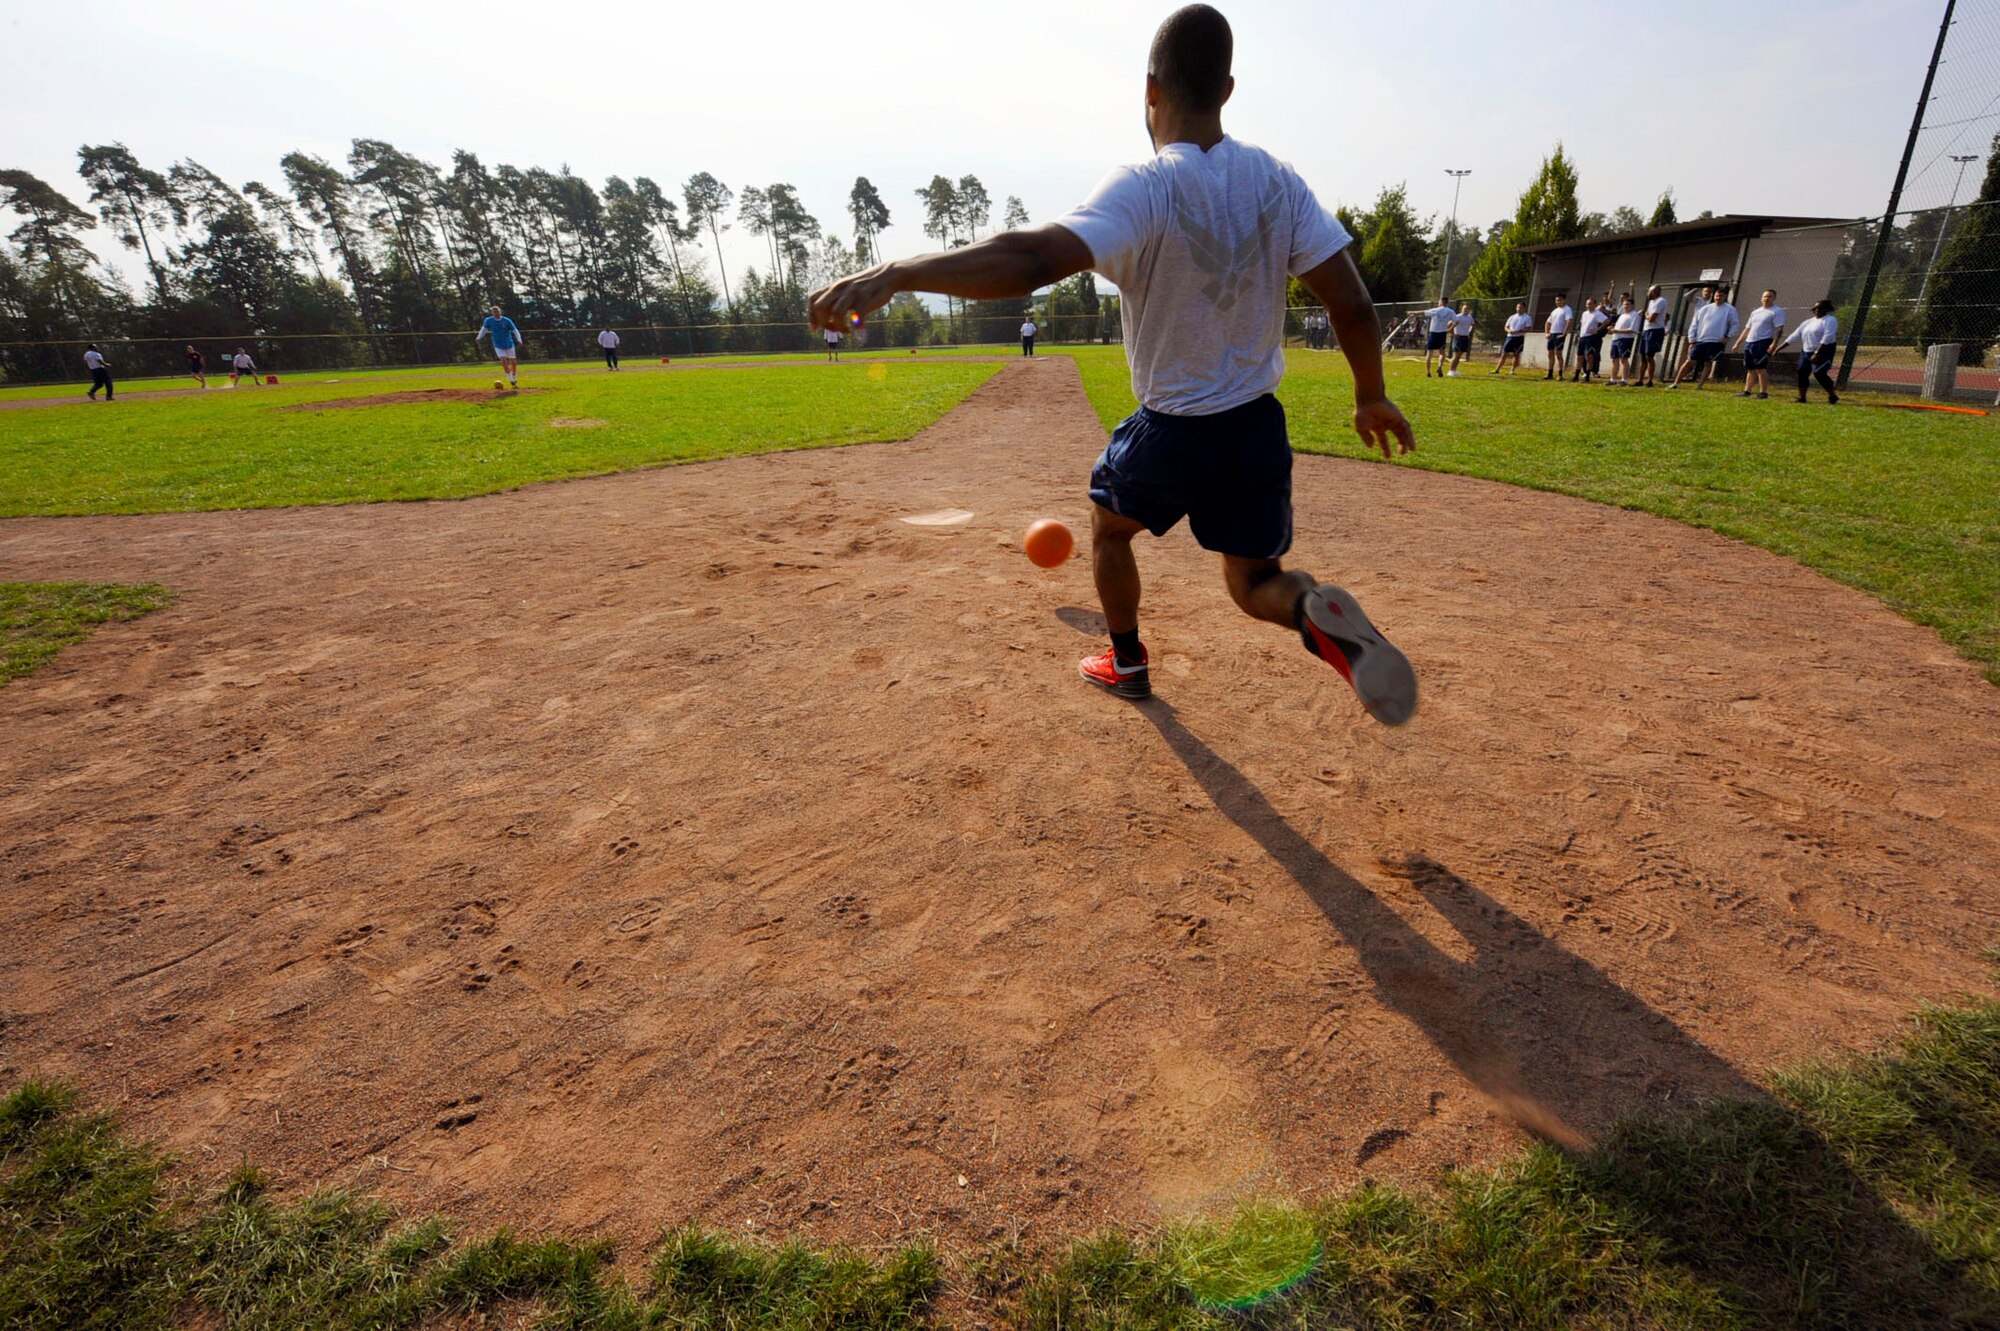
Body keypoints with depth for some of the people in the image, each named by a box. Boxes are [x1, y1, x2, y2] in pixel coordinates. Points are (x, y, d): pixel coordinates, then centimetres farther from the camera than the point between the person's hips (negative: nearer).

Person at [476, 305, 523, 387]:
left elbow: (515, 331, -9)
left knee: (513, 362, 4)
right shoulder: (488, 321, -5)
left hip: (509, 345, 0)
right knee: (503, 360, -17)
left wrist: (519, 340, -24)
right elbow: (484, 329, 9)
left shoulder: (507, 321, -10)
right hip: (498, 346, 0)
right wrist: (479, 337, -3)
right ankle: (511, 378, -6)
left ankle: (514, 377, 29)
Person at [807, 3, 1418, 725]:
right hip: (1259, 426, 4)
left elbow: (1036, 257, -35)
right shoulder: (1277, 180, -2)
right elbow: (1352, 303, -4)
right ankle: (1316, 610, -16)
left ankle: (1127, 663, 38)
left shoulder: (1143, 190, -18)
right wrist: (1372, 396, 10)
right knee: (1254, 583, 19)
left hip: (1172, 429, -4)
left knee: (1108, 525, 26)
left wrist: (896, 272, -34)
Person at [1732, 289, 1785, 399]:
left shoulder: (1777, 311, -2)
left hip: (1763, 343, -7)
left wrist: (1773, 343, -23)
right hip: (1749, 343, 7)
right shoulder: (1755, 312, 21)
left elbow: (1779, 329, -11)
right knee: (1750, 369, 8)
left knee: (1760, 368, -11)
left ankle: (1763, 392, -8)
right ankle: (1747, 391, 11)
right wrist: (1738, 343, 19)